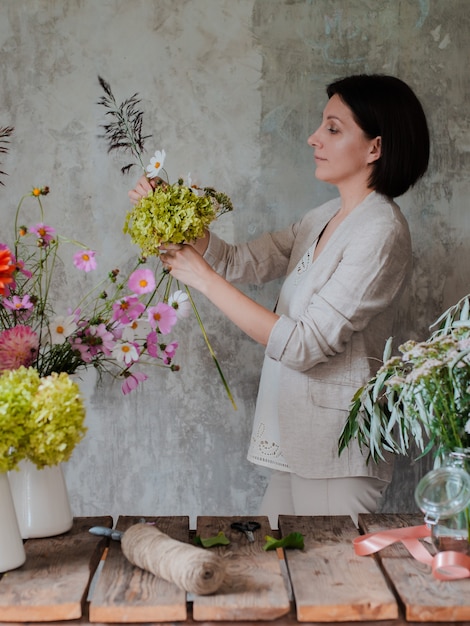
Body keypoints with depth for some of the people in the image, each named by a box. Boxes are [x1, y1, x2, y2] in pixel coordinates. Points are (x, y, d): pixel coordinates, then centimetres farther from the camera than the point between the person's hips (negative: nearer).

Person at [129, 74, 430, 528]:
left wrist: (205, 279, -20)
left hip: (337, 444, -8)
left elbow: (305, 345, -23)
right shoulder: (325, 219, 10)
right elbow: (242, 261, 8)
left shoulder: (380, 233, -18)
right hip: (300, 440, 8)